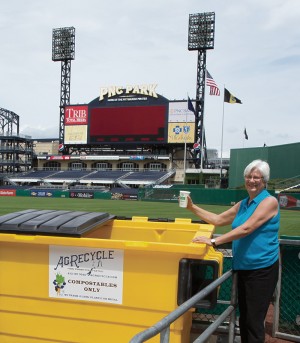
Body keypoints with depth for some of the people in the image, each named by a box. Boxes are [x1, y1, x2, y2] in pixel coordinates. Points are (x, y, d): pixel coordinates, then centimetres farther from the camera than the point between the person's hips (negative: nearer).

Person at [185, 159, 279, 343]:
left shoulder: (269, 201, -12)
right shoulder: (243, 204, 12)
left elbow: (246, 228, -22)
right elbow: (219, 220, 18)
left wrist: (214, 241, -26)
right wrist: (193, 207, 10)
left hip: (262, 269, -7)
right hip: (243, 267, 7)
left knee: (254, 321, -3)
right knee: (244, 318, 15)